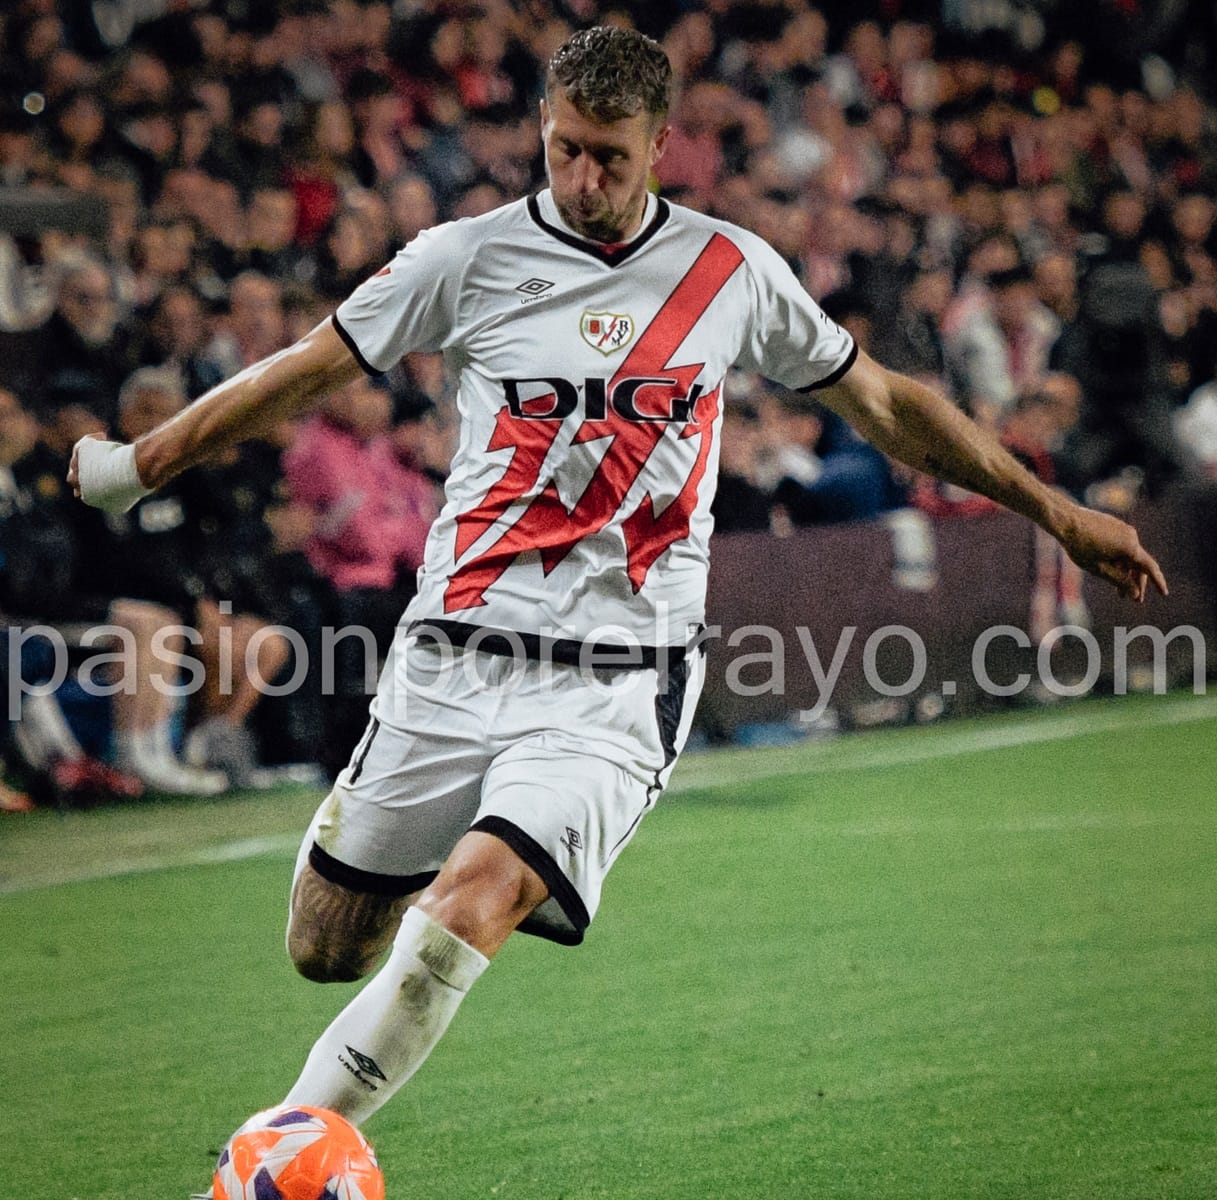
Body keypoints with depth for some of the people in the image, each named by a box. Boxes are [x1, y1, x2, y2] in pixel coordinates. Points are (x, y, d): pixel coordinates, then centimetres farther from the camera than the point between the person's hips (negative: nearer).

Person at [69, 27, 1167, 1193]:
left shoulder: (732, 269, 6)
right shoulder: (470, 257, 3)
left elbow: (882, 402, 17)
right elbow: (304, 373, 12)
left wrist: (1059, 514, 19)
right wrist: (133, 463, 13)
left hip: (616, 681, -2)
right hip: (455, 652, 2)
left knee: (471, 905, -26)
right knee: (325, 945, 3)